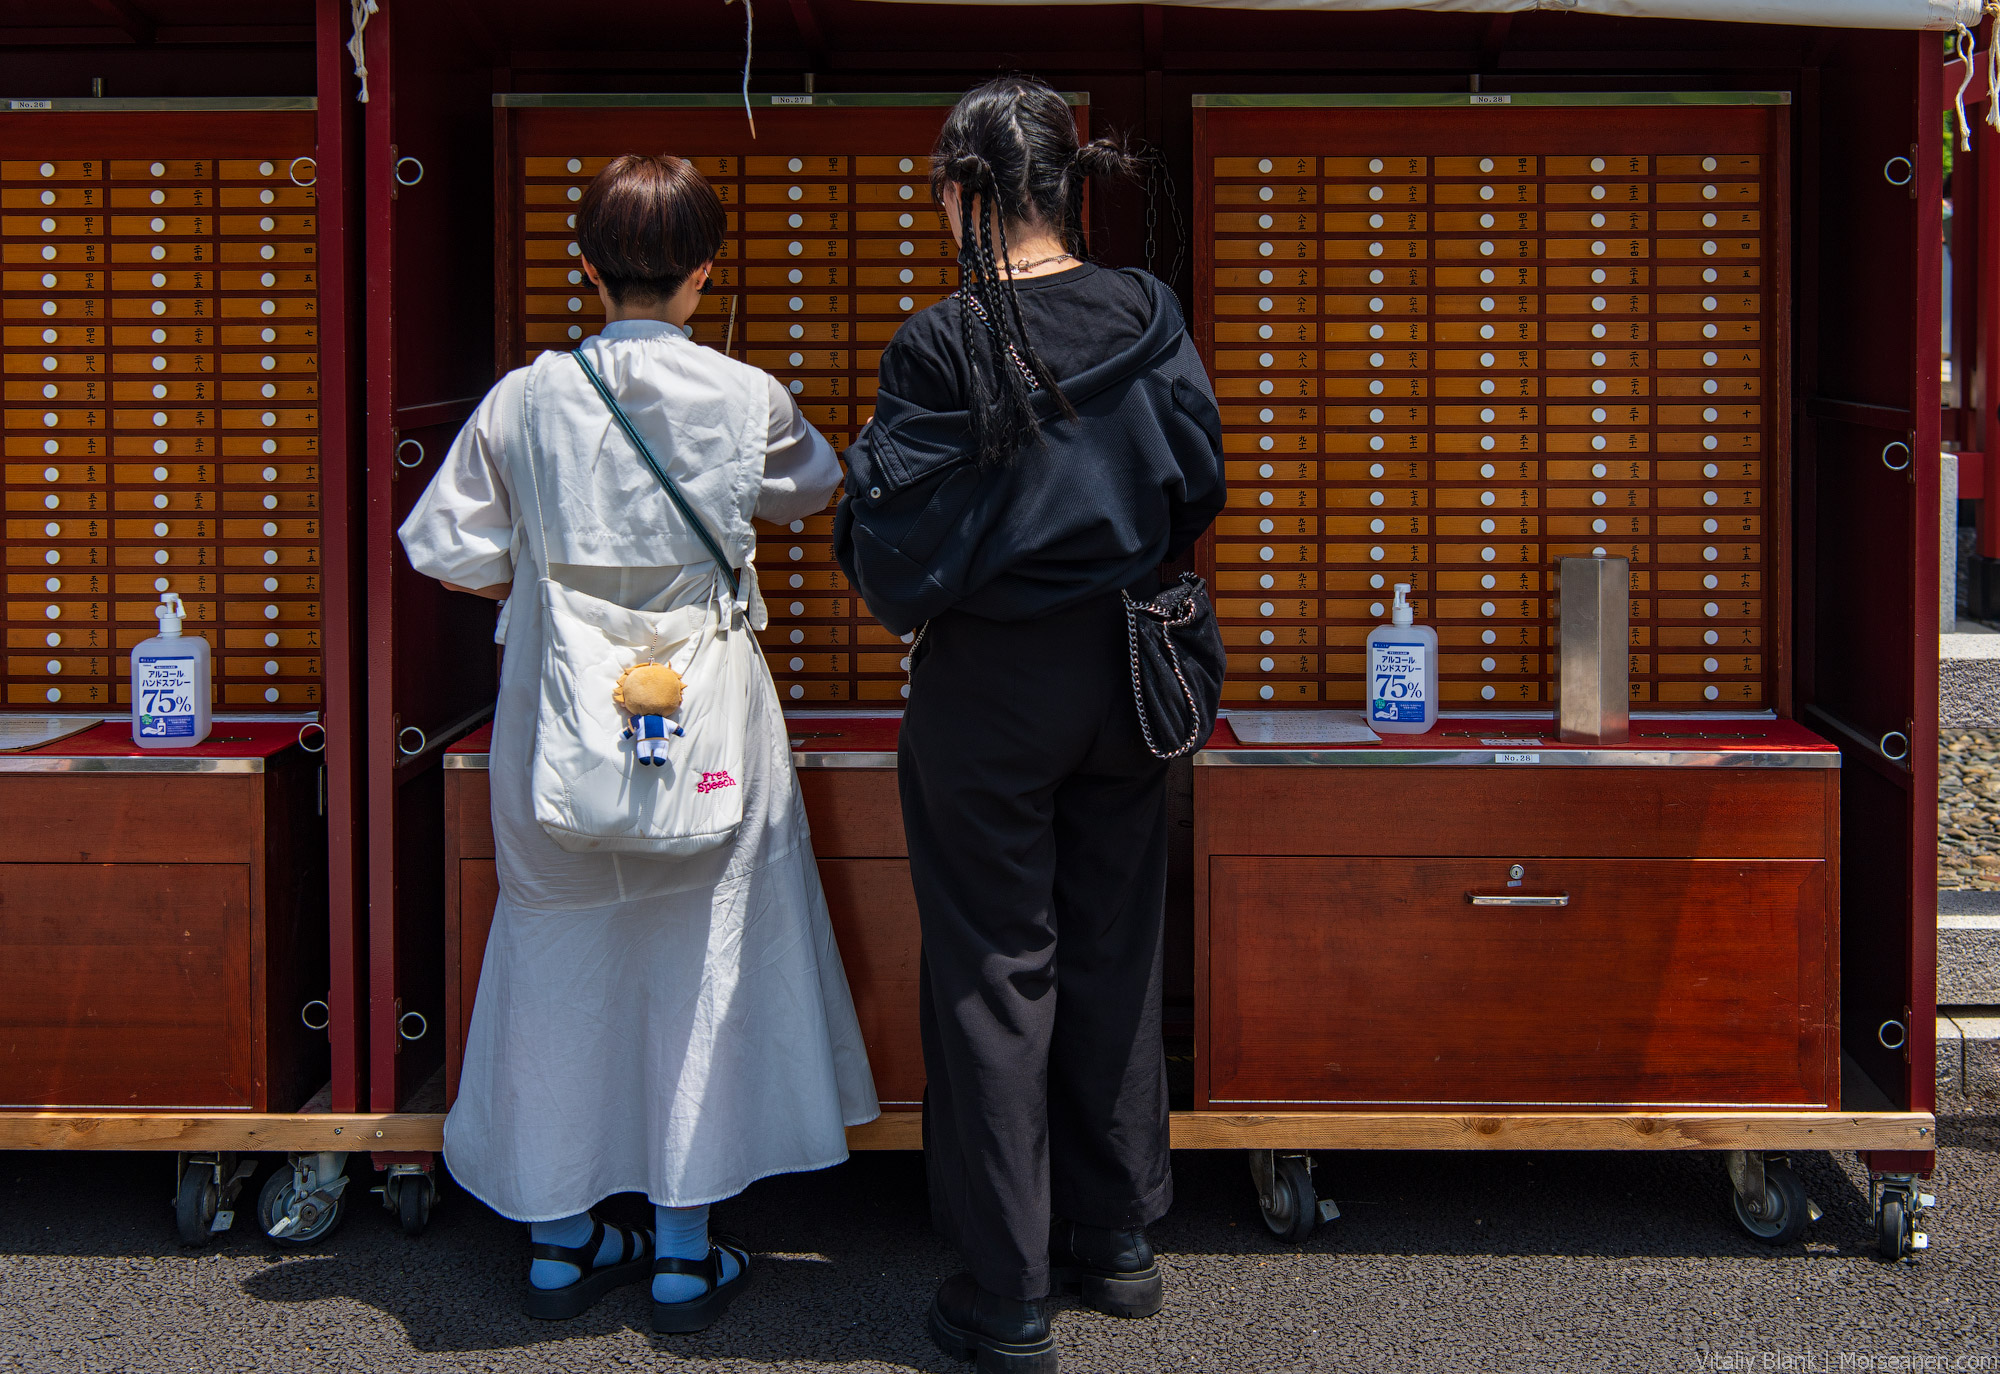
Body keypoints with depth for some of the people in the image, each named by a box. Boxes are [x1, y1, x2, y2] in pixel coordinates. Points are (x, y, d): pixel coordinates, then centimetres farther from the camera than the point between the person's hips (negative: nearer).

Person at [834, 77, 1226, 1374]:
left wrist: (865, 476, 2)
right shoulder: (1149, 317, -3)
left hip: (990, 686, -5)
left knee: (997, 972, 4)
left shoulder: (942, 348, -18)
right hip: (1123, 675, 5)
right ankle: (1121, 1242, 30)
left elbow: (902, 559, -18)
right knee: (1116, 952, 17)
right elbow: (1199, 489, 5)